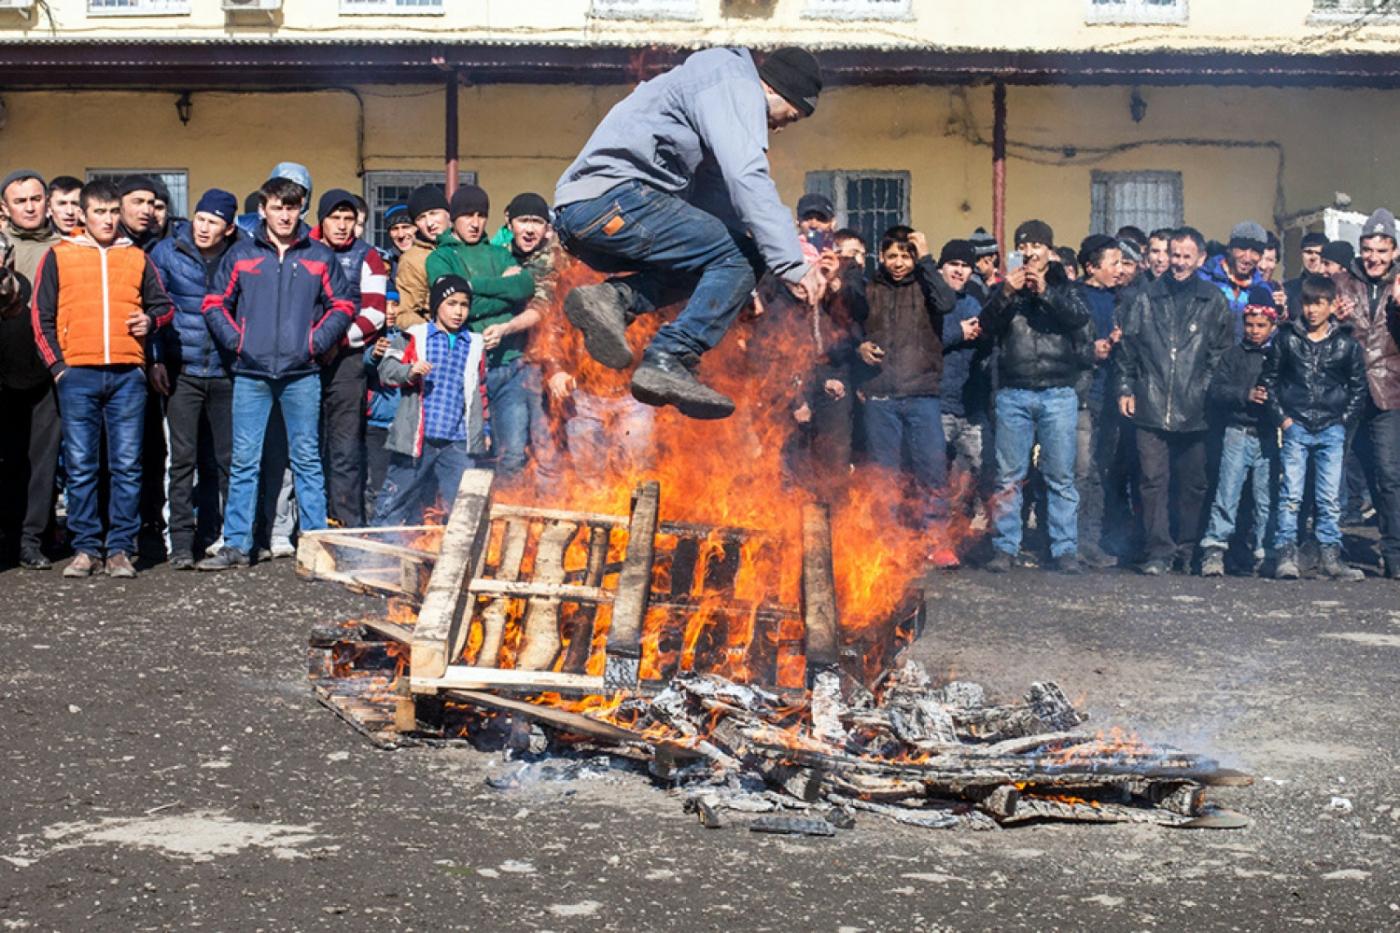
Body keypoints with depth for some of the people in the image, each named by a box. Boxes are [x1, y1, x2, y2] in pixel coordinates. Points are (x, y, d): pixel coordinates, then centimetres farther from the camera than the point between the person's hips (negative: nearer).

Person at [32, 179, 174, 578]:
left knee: (127, 466, -1)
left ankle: (120, 549, 5)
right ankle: (86, 548, 7)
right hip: (78, 375, -1)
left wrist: (151, 320, -3)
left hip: (128, 375, 1)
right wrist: (57, 366, -1)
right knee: (80, 467, 0)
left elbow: (164, 304, 19)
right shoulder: (59, 256, 9)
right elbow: (42, 316, 8)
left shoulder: (137, 258, 13)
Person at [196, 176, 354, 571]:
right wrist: (236, 340, -1)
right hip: (251, 374, 1)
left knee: (307, 459, 3)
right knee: (243, 460, 3)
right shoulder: (241, 255, 8)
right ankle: (236, 545, 8)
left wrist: (315, 342, -3)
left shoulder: (320, 256, 7)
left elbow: (342, 307, 9)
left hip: (302, 374, -1)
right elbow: (215, 304, 12)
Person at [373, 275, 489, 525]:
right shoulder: (414, 338, 3)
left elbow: (481, 390, 22)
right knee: (397, 495, 4)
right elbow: (386, 369, -3)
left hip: (459, 443, 3)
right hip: (415, 437, -3)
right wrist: (410, 371, -22)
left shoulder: (476, 346, 14)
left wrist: (484, 429, 23)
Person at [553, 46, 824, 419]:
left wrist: (741, 284, 27)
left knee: (702, 260, 20)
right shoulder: (736, 85, 0)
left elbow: (712, 192, 32)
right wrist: (792, 263, -18)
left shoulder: (715, 91, 32)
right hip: (616, 197, -10)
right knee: (736, 257, -8)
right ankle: (668, 361, -20)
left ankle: (614, 298, -4)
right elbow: (747, 178, -16)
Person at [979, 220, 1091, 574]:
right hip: (1013, 394, 1)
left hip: (1058, 394, -1)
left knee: (1060, 476, 0)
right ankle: (1005, 547, 7)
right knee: (1009, 475, 2)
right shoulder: (1006, 287, 13)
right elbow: (987, 325, -2)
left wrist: (1045, 292, -17)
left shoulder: (1064, 286, 11)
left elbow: (1080, 316, -8)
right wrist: (1006, 293, -16)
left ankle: (1065, 549, 5)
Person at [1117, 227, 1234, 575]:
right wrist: (1126, 388, 5)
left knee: (1193, 483, 8)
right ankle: (1159, 550, 0)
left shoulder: (1213, 302, 5)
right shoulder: (1148, 299, 7)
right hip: (1151, 407, 0)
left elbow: (1223, 353, 5)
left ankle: (1188, 550, 19)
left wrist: (1209, 392, -2)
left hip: (1194, 411, 0)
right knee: (1154, 480, -3)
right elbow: (1128, 347, 10)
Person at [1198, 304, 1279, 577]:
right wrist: (1245, 395, -11)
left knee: (1266, 498, 2)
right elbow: (1215, 391, 2)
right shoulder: (1234, 355, 11)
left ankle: (1261, 554, 10)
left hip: (1269, 435, 1)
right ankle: (1214, 549, -8)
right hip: (1238, 432, -1)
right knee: (1227, 493, -8)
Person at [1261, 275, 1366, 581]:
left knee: (1330, 498, 3)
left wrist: (1344, 419, 1)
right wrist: (1281, 417, -1)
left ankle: (1330, 555, 9)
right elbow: (1269, 379, 7)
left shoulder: (1346, 344, 4)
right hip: (1296, 427, -1)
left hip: (1331, 430, 1)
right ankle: (1286, 554, -2)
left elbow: (1358, 386, 11)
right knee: (1290, 494, -5)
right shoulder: (1286, 339, 3)